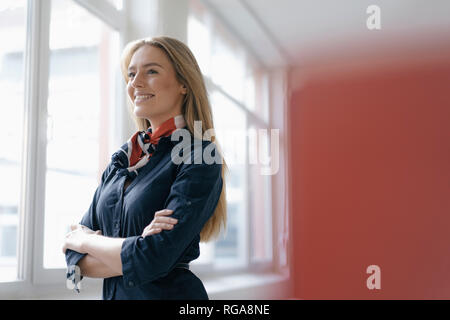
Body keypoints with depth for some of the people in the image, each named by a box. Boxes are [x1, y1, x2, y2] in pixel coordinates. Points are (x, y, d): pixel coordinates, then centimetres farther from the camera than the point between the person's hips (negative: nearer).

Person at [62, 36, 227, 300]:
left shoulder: (200, 158, -16)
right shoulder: (122, 158, 3)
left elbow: (151, 260, -24)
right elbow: (78, 260, 0)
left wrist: (83, 239, -9)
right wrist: (136, 247, -18)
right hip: (113, 293, 6)